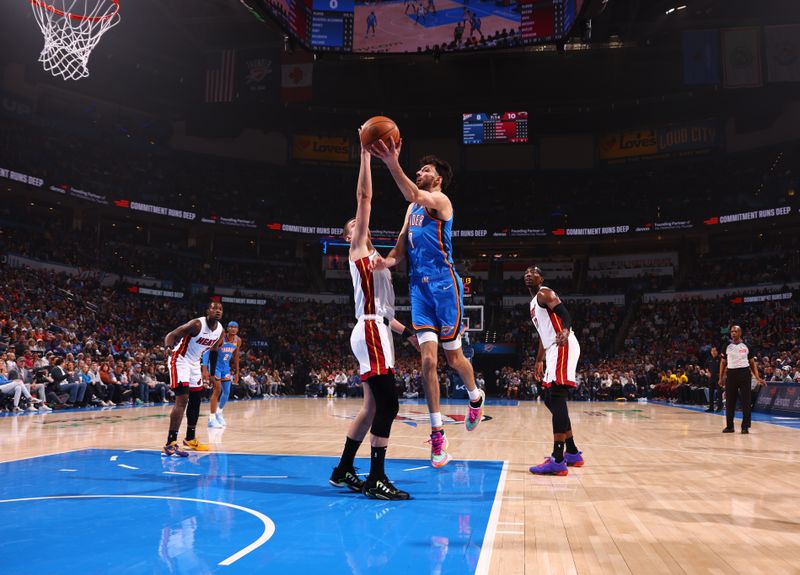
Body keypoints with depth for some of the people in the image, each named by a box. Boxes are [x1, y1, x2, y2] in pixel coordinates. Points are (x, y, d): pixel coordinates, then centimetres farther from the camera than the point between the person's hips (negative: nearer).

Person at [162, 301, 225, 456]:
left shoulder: (220, 330, -3)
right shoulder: (197, 324, -24)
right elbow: (172, 335, -26)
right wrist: (169, 347, -46)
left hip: (194, 363, 8)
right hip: (180, 361, -8)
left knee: (195, 401, 14)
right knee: (182, 400, -19)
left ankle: (190, 438, 30)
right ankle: (170, 444, -19)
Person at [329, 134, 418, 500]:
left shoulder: (372, 258, 26)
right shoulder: (358, 249, 3)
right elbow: (364, 196, -6)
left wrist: (405, 331, 21)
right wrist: (365, 154, -5)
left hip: (377, 332, 9)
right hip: (370, 333, -9)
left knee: (372, 407, 11)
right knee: (388, 405, -13)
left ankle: (343, 471, 19)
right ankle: (376, 479, -9)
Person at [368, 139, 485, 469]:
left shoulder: (440, 200, -5)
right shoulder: (413, 208, 18)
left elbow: (414, 195, -28)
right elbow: (401, 247, 15)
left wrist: (392, 164, -41)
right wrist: (388, 261, -7)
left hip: (444, 284, -6)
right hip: (419, 286, 6)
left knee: (454, 357, 6)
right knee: (428, 359, -4)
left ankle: (476, 398, 38)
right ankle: (437, 433, 1)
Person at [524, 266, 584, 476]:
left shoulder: (545, 293, -3)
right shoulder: (534, 302, 26)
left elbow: (565, 315, -19)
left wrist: (565, 331, -40)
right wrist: (539, 361, 31)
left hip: (563, 348, -11)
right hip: (554, 350, 11)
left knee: (557, 398, -18)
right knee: (550, 399, 13)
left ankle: (558, 461, -24)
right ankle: (572, 453, 21)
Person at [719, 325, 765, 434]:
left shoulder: (747, 347, 3)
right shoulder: (727, 347, 7)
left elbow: (752, 363, 6)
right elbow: (723, 363, 11)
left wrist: (758, 378, -2)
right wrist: (721, 378, 5)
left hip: (744, 373, -1)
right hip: (731, 374, 1)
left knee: (746, 401, -3)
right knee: (729, 402, 4)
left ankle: (745, 426, 5)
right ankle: (729, 426, 12)